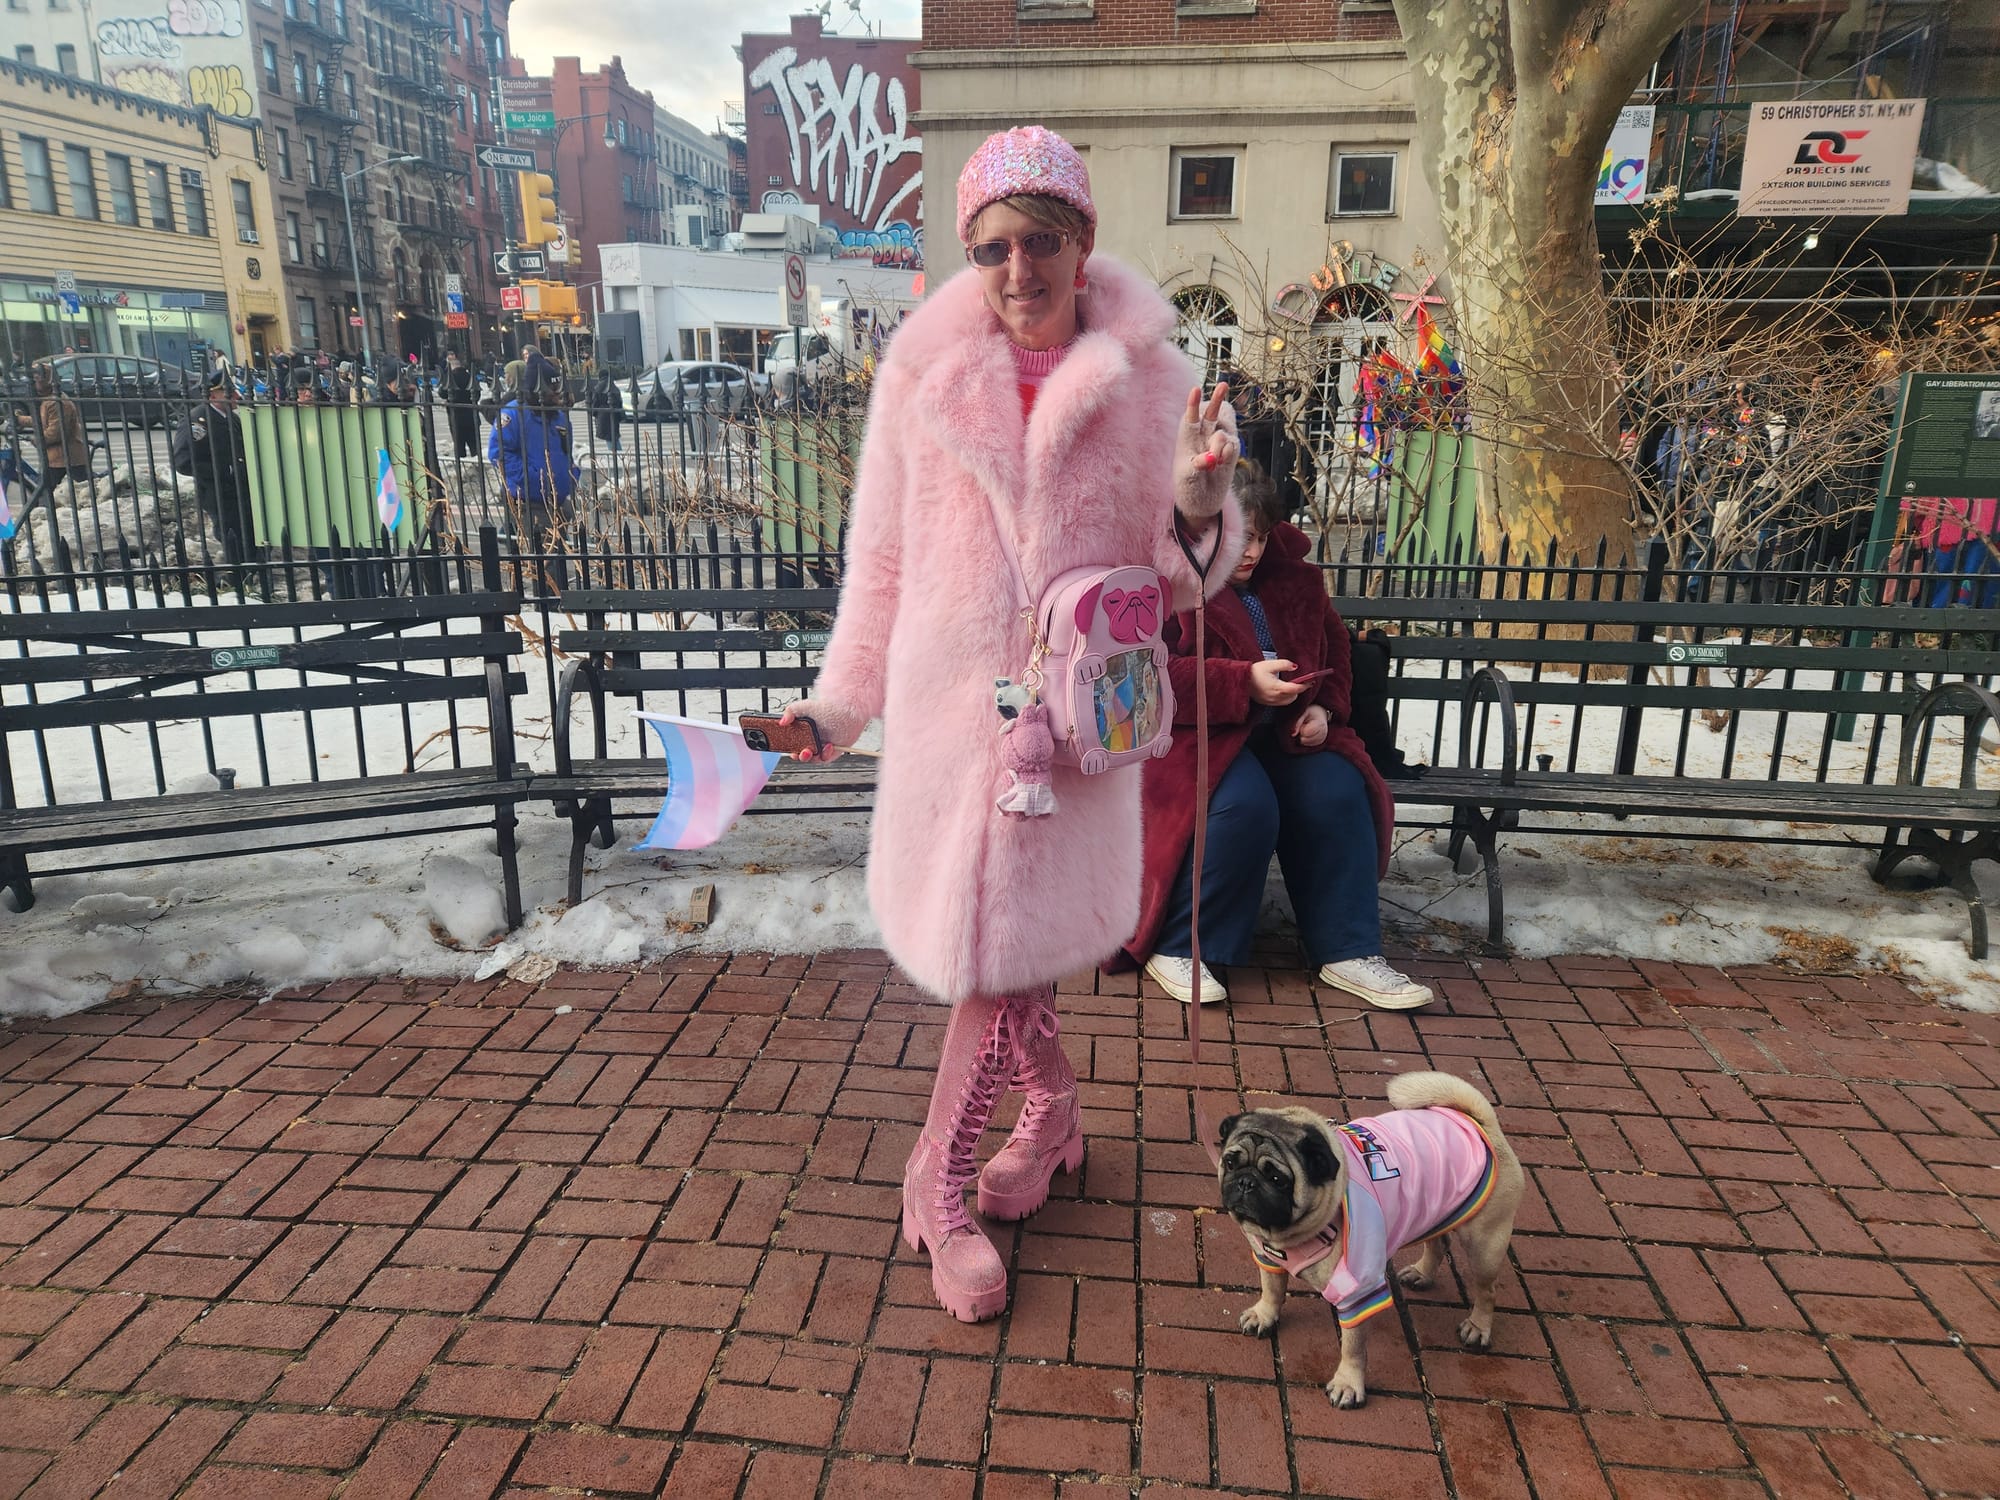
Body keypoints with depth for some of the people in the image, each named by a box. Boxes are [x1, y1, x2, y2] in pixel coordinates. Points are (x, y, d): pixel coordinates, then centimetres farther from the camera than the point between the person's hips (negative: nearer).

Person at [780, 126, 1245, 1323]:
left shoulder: (1149, 374, -1)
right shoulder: (923, 369, 0)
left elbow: (1179, 576, 1)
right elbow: (883, 555, 7)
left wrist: (1198, 505, -22)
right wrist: (837, 703, 9)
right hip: (948, 690, 2)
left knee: (1008, 943, 2)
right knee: (979, 932, 9)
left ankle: (941, 1181, 26)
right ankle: (1053, 1102, 40)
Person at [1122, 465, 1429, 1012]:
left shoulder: (1291, 574, 12)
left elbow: (1335, 647, 24)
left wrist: (1324, 707, 3)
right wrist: (1243, 682, -27)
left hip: (1282, 730, 6)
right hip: (1196, 731, -6)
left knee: (1338, 795, -21)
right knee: (1245, 807, -34)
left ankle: (1348, 952, -9)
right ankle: (1174, 946, -16)